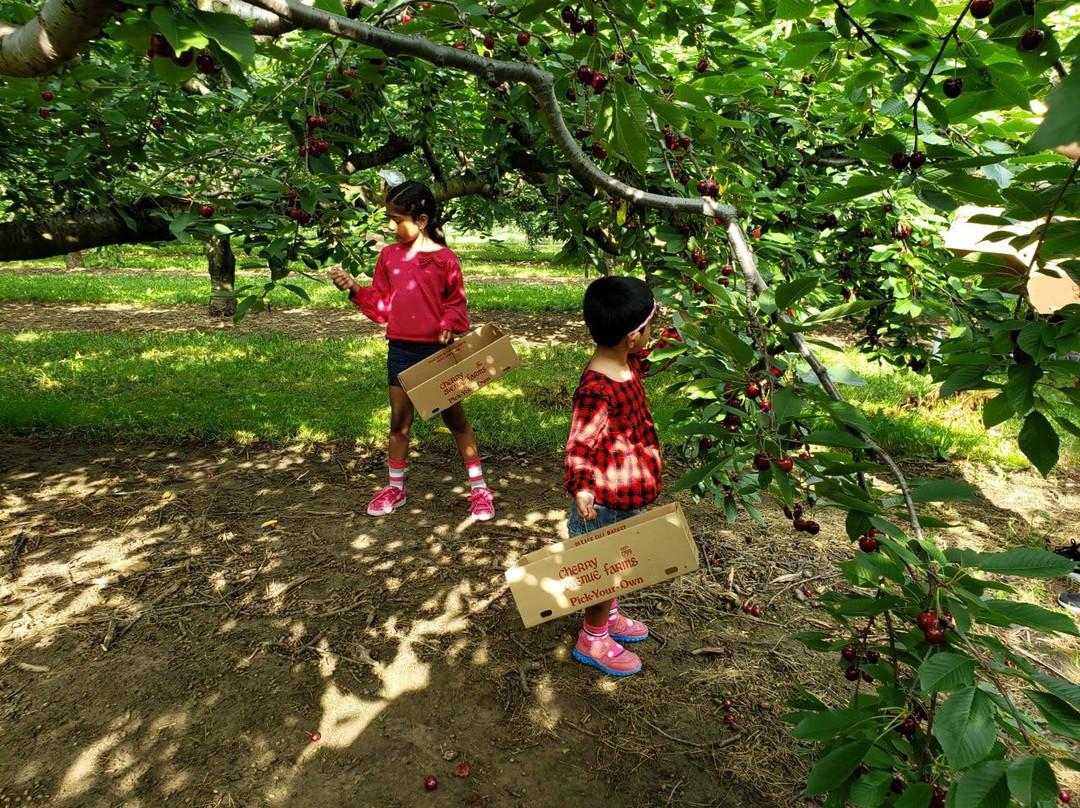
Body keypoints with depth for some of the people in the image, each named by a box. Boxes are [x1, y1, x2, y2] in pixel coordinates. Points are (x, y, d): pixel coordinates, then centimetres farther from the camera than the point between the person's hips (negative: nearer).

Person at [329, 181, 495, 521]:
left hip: (438, 349, -4)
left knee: (455, 418, 5)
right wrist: (355, 289, -6)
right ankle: (395, 487, 27)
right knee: (399, 419, 12)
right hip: (400, 349, 4)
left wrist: (449, 325, -17)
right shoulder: (388, 256, 5)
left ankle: (478, 488, 16)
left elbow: (455, 303, 0)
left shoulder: (444, 258, -7)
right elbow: (380, 306, 8)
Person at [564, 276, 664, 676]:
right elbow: (579, 444, -26)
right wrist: (581, 488, -35)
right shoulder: (596, 389, -30)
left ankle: (608, 616, 49)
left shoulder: (628, 363, -3)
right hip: (607, 498, -9)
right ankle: (592, 640, 31)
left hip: (629, 491, 9)